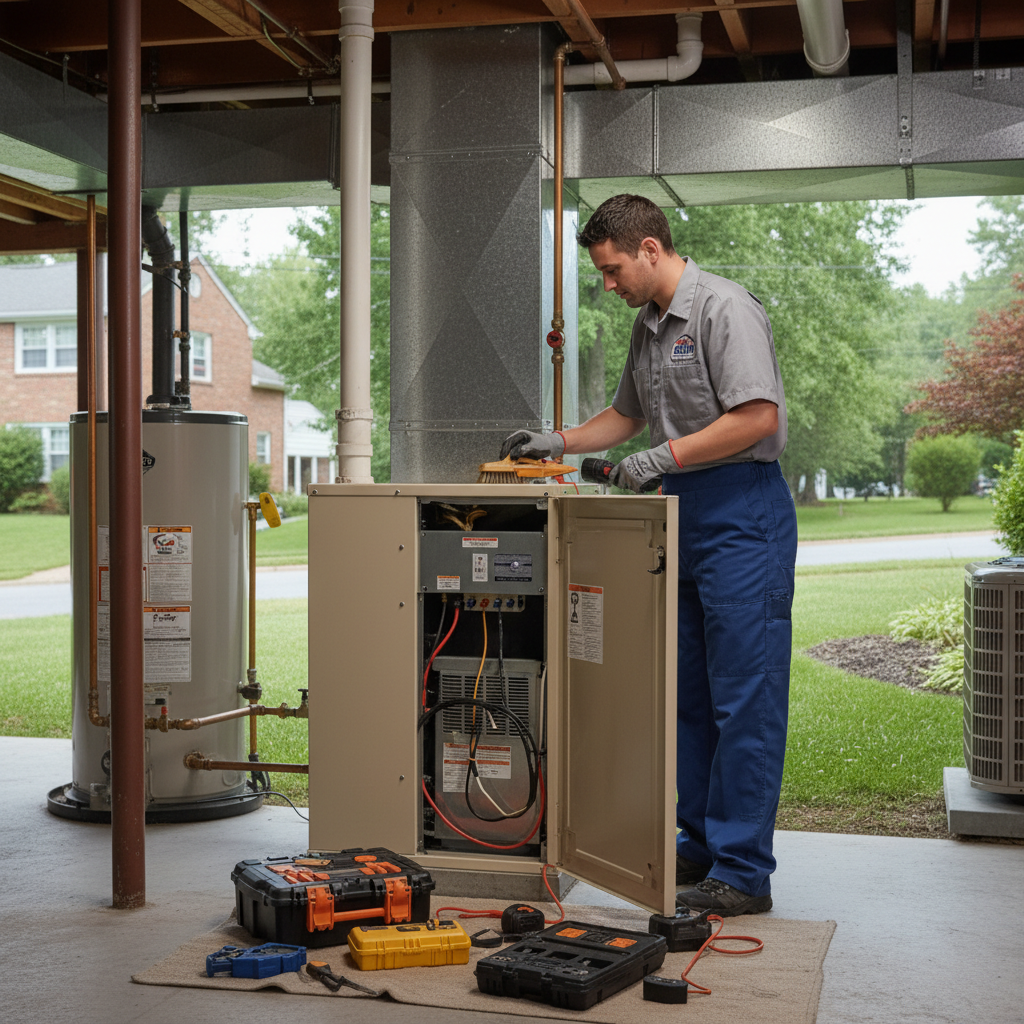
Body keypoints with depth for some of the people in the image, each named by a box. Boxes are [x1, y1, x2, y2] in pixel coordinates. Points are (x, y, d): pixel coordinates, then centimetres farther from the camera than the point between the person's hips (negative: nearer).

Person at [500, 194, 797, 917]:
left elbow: (758, 417, -19)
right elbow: (627, 417, 30)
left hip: (742, 512, -9)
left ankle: (743, 872, -3)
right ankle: (698, 846, 21)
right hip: (685, 517, 9)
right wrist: (557, 444, 18)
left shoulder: (724, 308, -11)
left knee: (745, 697, -7)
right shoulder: (649, 325, 18)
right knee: (687, 692, 11)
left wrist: (665, 457, -17)